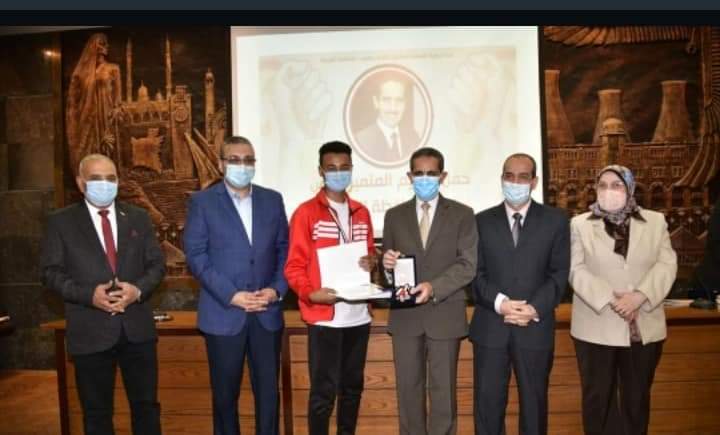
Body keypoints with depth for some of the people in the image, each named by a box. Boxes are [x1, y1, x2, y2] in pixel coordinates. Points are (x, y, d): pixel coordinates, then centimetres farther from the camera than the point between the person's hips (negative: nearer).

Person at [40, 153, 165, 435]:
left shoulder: (138, 217, 8)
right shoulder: (61, 221, 1)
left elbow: (157, 264, 6)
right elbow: (51, 273, -2)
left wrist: (139, 289, -14)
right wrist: (89, 295, -18)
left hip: (137, 328, 2)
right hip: (91, 332, -2)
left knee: (146, 405, 12)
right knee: (97, 412, 13)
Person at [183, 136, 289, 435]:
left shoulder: (272, 200, 8)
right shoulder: (202, 202, -1)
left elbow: (284, 250, 8)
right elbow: (196, 256, -7)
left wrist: (277, 289, -7)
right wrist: (231, 295, -14)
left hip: (267, 314, 2)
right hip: (224, 314, -2)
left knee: (268, 392, 8)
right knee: (225, 394, 11)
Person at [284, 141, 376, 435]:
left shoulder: (361, 213, 12)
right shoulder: (306, 212, -4)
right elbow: (294, 266, -6)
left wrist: (371, 262, -3)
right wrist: (310, 294, -23)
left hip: (358, 315, 5)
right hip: (324, 316, -5)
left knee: (352, 387, 16)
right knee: (323, 391, 0)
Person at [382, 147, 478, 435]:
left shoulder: (462, 214, 1)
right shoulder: (394, 215, 9)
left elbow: (468, 265, -7)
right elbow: (389, 265, 11)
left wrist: (434, 287, -21)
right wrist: (386, 263, -14)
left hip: (445, 315, -2)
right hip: (405, 316, 2)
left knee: (443, 389, 7)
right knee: (408, 388, 11)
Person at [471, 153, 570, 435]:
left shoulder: (555, 221, 4)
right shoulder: (482, 221, 7)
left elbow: (560, 273, -1)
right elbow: (475, 272, 2)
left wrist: (535, 308, -14)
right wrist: (499, 302, -15)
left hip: (536, 327, 0)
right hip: (490, 327, 1)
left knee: (534, 401, 13)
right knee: (487, 401, 6)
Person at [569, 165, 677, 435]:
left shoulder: (655, 222, 8)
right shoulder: (579, 224, 3)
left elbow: (666, 265, -1)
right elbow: (576, 269, -6)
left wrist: (639, 296, -17)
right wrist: (610, 299, -18)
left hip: (643, 327, 2)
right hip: (596, 327, -1)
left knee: (637, 397, 14)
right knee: (597, 396, 7)